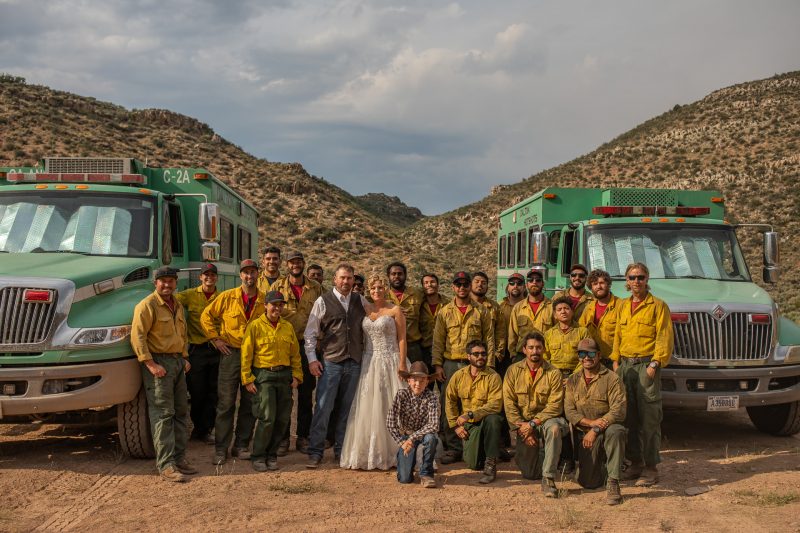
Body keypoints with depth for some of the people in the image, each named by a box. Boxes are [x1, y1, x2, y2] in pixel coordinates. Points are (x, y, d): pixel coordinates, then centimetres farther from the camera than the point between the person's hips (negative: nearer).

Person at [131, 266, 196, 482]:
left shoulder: (178, 306, 16)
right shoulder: (147, 306, -10)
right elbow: (137, 337, -16)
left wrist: (185, 357, 15)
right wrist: (151, 364, -20)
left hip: (177, 362, 8)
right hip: (158, 362, -8)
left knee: (181, 411, 10)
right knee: (162, 414, -9)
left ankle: (179, 458, 18)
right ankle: (165, 465, -9)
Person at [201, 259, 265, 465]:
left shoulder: (265, 300, 2)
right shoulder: (227, 297, -2)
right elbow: (206, 316, 5)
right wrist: (215, 339, -1)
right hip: (231, 353, -2)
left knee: (249, 404, 7)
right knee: (226, 403, -1)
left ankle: (241, 446, 19)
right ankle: (221, 449, 5)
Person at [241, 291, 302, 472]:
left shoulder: (288, 327, 12)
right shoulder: (255, 326, -1)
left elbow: (295, 353, 15)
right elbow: (246, 354, -3)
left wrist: (296, 375, 6)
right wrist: (247, 379, -7)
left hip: (284, 375, 5)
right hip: (263, 375, -5)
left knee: (282, 419, 4)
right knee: (267, 417, -11)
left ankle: (271, 454, 19)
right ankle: (258, 456, 4)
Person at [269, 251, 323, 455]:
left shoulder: (315, 288, 6)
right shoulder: (277, 286, 1)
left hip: (308, 345, 2)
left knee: (306, 392, 7)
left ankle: (303, 437, 17)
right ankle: (282, 438, 11)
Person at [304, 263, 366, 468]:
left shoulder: (360, 302, 9)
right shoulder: (323, 301, -1)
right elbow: (310, 333, 1)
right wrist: (311, 359, -6)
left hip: (354, 363, 3)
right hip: (330, 362, -3)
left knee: (347, 409, 8)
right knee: (323, 408, -5)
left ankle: (341, 451, 18)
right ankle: (315, 452, 3)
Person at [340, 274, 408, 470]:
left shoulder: (395, 310, -2)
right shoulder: (365, 310, 11)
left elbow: (402, 338, -5)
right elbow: (362, 337, 14)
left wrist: (402, 363, -12)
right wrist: (360, 361, 5)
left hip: (389, 362, -4)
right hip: (369, 363, 4)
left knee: (388, 407, -1)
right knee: (367, 408, 3)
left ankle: (388, 454, 7)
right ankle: (367, 453, 11)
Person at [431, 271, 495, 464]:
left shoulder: (480, 311, 6)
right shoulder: (445, 312, 8)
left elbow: (489, 338, 4)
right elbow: (438, 341, 7)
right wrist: (437, 365, -2)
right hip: (451, 364, 1)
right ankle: (453, 448, 8)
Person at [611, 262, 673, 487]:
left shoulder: (658, 305, -2)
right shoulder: (623, 306, 15)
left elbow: (664, 337, -6)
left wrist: (655, 363, -14)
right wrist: (616, 362, 10)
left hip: (646, 365, -6)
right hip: (625, 365, 6)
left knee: (649, 418, -6)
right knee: (629, 416, 8)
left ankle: (651, 467, -1)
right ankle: (635, 462, 18)